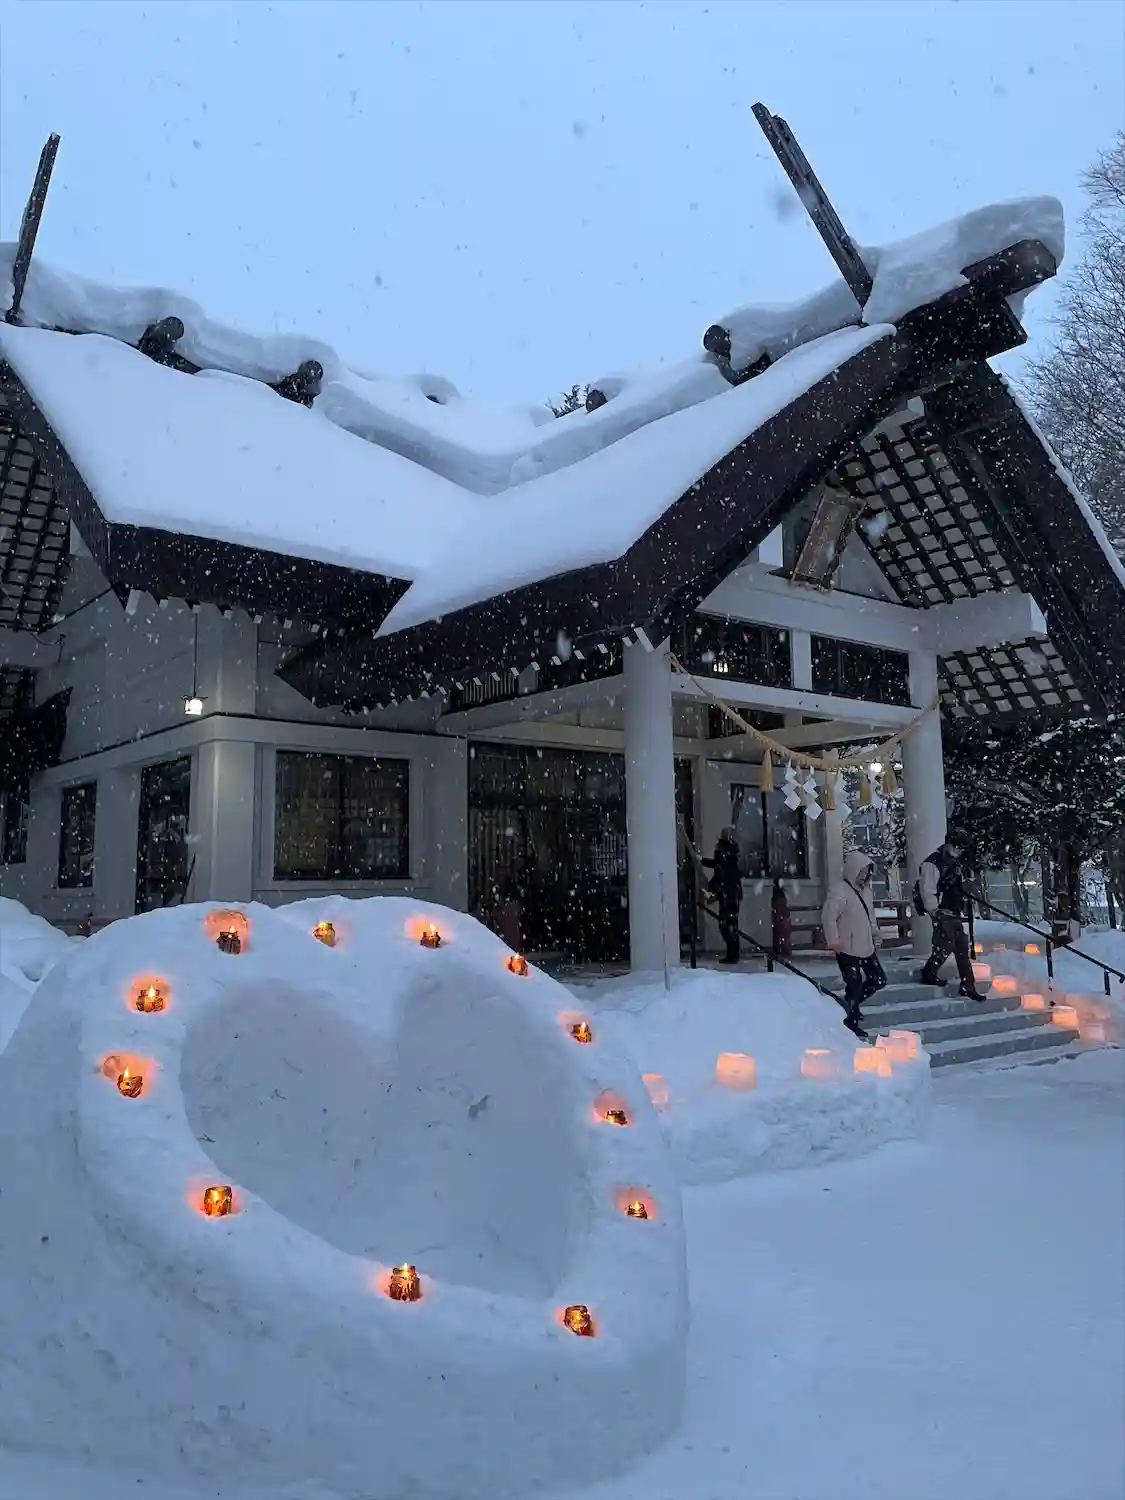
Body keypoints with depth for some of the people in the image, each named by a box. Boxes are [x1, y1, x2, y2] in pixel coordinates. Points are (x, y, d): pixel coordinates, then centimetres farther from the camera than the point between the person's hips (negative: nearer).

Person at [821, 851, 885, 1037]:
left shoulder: (865, 889, 12)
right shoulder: (839, 890, -18)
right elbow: (828, 917, -23)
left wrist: (876, 935, 20)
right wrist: (834, 941, -23)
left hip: (866, 947, 9)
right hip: (848, 949, -9)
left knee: (879, 980, 15)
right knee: (854, 986, -4)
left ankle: (849, 1004, 32)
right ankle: (852, 1026, 10)